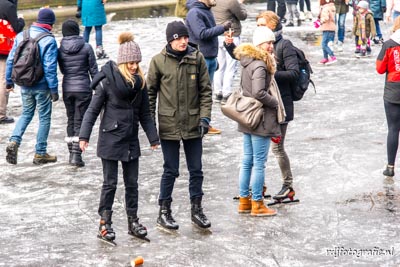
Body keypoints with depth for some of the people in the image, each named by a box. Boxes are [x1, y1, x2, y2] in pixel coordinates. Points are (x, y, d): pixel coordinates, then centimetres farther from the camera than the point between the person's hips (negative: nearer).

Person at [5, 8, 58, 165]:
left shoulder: (21, 36, 1)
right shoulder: (49, 41, -16)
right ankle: (40, 154, 13)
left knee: (26, 114, 20)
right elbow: (50, 68, -19)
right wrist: (54, 89, -13)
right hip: (42, 86, -5)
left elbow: (11, 59, 5)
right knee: (44, 118, 8)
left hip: (25, 85, 5)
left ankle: (14, 142, -1)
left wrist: (9, 80, 15)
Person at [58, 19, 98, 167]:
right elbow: (93, 70, -4)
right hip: (83, 89, -3)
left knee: (71, 120, 16)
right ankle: (76, 154, -8)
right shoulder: (86, 47, -8)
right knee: (80, 121, 0)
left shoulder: (60, 50, -1)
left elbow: (62, 70, 11)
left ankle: (71, 153, 19)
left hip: (67, 89, 3)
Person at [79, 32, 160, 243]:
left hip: (131, 140, 5)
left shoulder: (140, 83, 3)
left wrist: (153, 137, 11)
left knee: (132, 183, 10)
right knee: (110, 183, 1)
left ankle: (133, 221, 21)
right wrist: (84, 136, -14)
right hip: (110, 139, -5)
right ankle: (104, 223, 11)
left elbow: (145, 113, 12)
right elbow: (93, 110, -9)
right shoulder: (107, 81, -12)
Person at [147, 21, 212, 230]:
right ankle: (164, 212, 19)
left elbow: (206, 90, 3)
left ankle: (197, 210, 25)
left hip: (193, 124, 2)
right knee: (171, 170, 4)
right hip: (169, 124, -2)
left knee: (196, 170, 11)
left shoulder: (197, 58, -2)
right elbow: (151, 92, 2)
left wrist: (204, 117, -6)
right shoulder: (159, 61, -6)